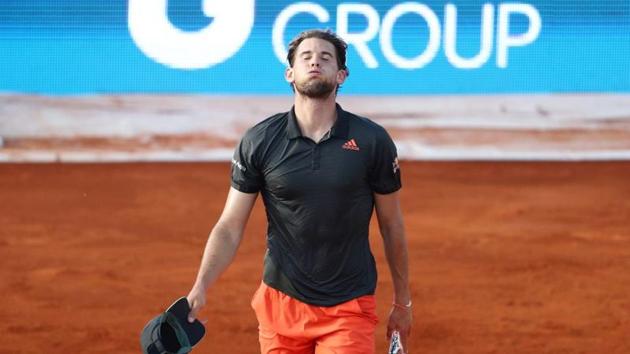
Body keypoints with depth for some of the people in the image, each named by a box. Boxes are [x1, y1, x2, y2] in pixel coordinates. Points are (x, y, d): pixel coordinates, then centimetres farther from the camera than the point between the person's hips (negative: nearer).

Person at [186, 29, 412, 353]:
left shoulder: (372, 141, -3)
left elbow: (391, 226, 7)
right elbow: (229, 228, -1)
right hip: (280, 303, 1)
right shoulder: (258, 142, -2)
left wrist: (402, 302, 13)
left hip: (349, 309, -1)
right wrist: (200, 288, -15)